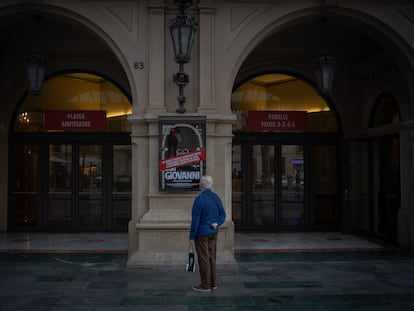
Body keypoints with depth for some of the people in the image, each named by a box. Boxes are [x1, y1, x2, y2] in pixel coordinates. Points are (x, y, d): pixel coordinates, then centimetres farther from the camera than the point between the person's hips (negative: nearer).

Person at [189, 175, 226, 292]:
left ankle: (205, 285, 8)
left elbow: (195, 220, -17)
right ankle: (212, 283, 22)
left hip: (202, 234, -7)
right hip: (213, 233, 7)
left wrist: (191, 237, -11)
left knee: (203, 259, 1)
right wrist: (217, 223, -7)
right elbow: (222, 214, 8)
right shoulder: (216, 197, 4)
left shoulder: (199, 199, -18)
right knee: (211, 257, 14)